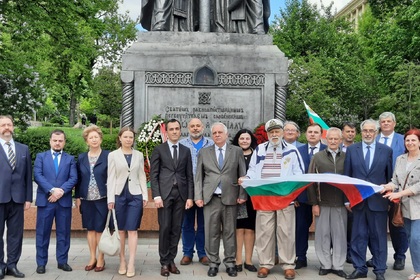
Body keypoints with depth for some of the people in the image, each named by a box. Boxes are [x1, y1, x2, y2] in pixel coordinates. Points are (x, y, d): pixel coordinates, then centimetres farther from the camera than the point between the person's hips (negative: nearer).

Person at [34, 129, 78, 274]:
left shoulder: (70, 158, 10)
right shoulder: (41, 156, 9)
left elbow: (73, 178, 0)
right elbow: (37, 175, -4)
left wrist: (61, 191, -15)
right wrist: (52, 190, -16)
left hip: (64, 201, 1)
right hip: (45, 200, -1)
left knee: (63, 233, 6)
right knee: (42, 233, 4)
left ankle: (62, 261, 16)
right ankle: (41, 263, 14)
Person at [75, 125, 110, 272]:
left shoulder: (108, 156, -4)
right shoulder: (81, 158, 8)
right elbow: (78, 179, 10)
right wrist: (77, 197, 5)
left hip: (102, 199, -3)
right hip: (86, 199, 4)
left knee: (100, 229, 4)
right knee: (90, 229, 11)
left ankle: (100, 259, 15)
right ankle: (92, 258, 22)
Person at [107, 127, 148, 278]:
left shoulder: (139, 155, 7)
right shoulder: (113, 155, 2)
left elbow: (142, 176, 10)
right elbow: (111, 178, -1)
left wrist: (145, 195, 4)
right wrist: (110, 198, -6)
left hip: (135, 195, 1)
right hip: (119, 195, 0)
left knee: (132, 230, -2)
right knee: (120, 230, 6)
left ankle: (131, 264, 0)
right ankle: (122, 261, 16)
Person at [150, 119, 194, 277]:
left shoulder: (186, 151, 12)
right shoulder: (159, 150, 4)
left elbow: (189, 176, 10)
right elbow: (153, 175, -1)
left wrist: (190, 197, 2)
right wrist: (156, 196, -10)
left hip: (181, 194, 3)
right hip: (165, 193, -3)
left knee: (176, 229, 5)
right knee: (165, 228, -2)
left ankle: (171, 260, 15)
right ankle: (164, 262, 9)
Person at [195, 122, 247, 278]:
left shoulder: (237, 151, 8)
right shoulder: (204, 152, 10)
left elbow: (242, 175, 5)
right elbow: (198, 176, 8)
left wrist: (242, 195, -2)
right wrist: (198, 196, 0)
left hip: (230, 198, 0)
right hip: (211, 198, 1)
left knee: (230, 232, 5)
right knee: (211, 232, 2)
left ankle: (230, 263, 16)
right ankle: (213, 263, 13)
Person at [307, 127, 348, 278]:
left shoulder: (346, 157, 6)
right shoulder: (317, 157, 4)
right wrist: (314, 203, -4)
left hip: (341, 203, 1)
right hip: (322, 202, -1)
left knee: (340, 235, 6)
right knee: (323, 235, 6)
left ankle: (338, 266, 17)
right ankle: (325, 264, 17)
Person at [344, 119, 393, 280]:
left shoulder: (387, 150, 3)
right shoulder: (351, 150, 4)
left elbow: (389, 176, 5)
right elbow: (347, 176, 5)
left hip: (378, 200, -1)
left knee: (379, 236, 7)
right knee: (358, 236, 8)